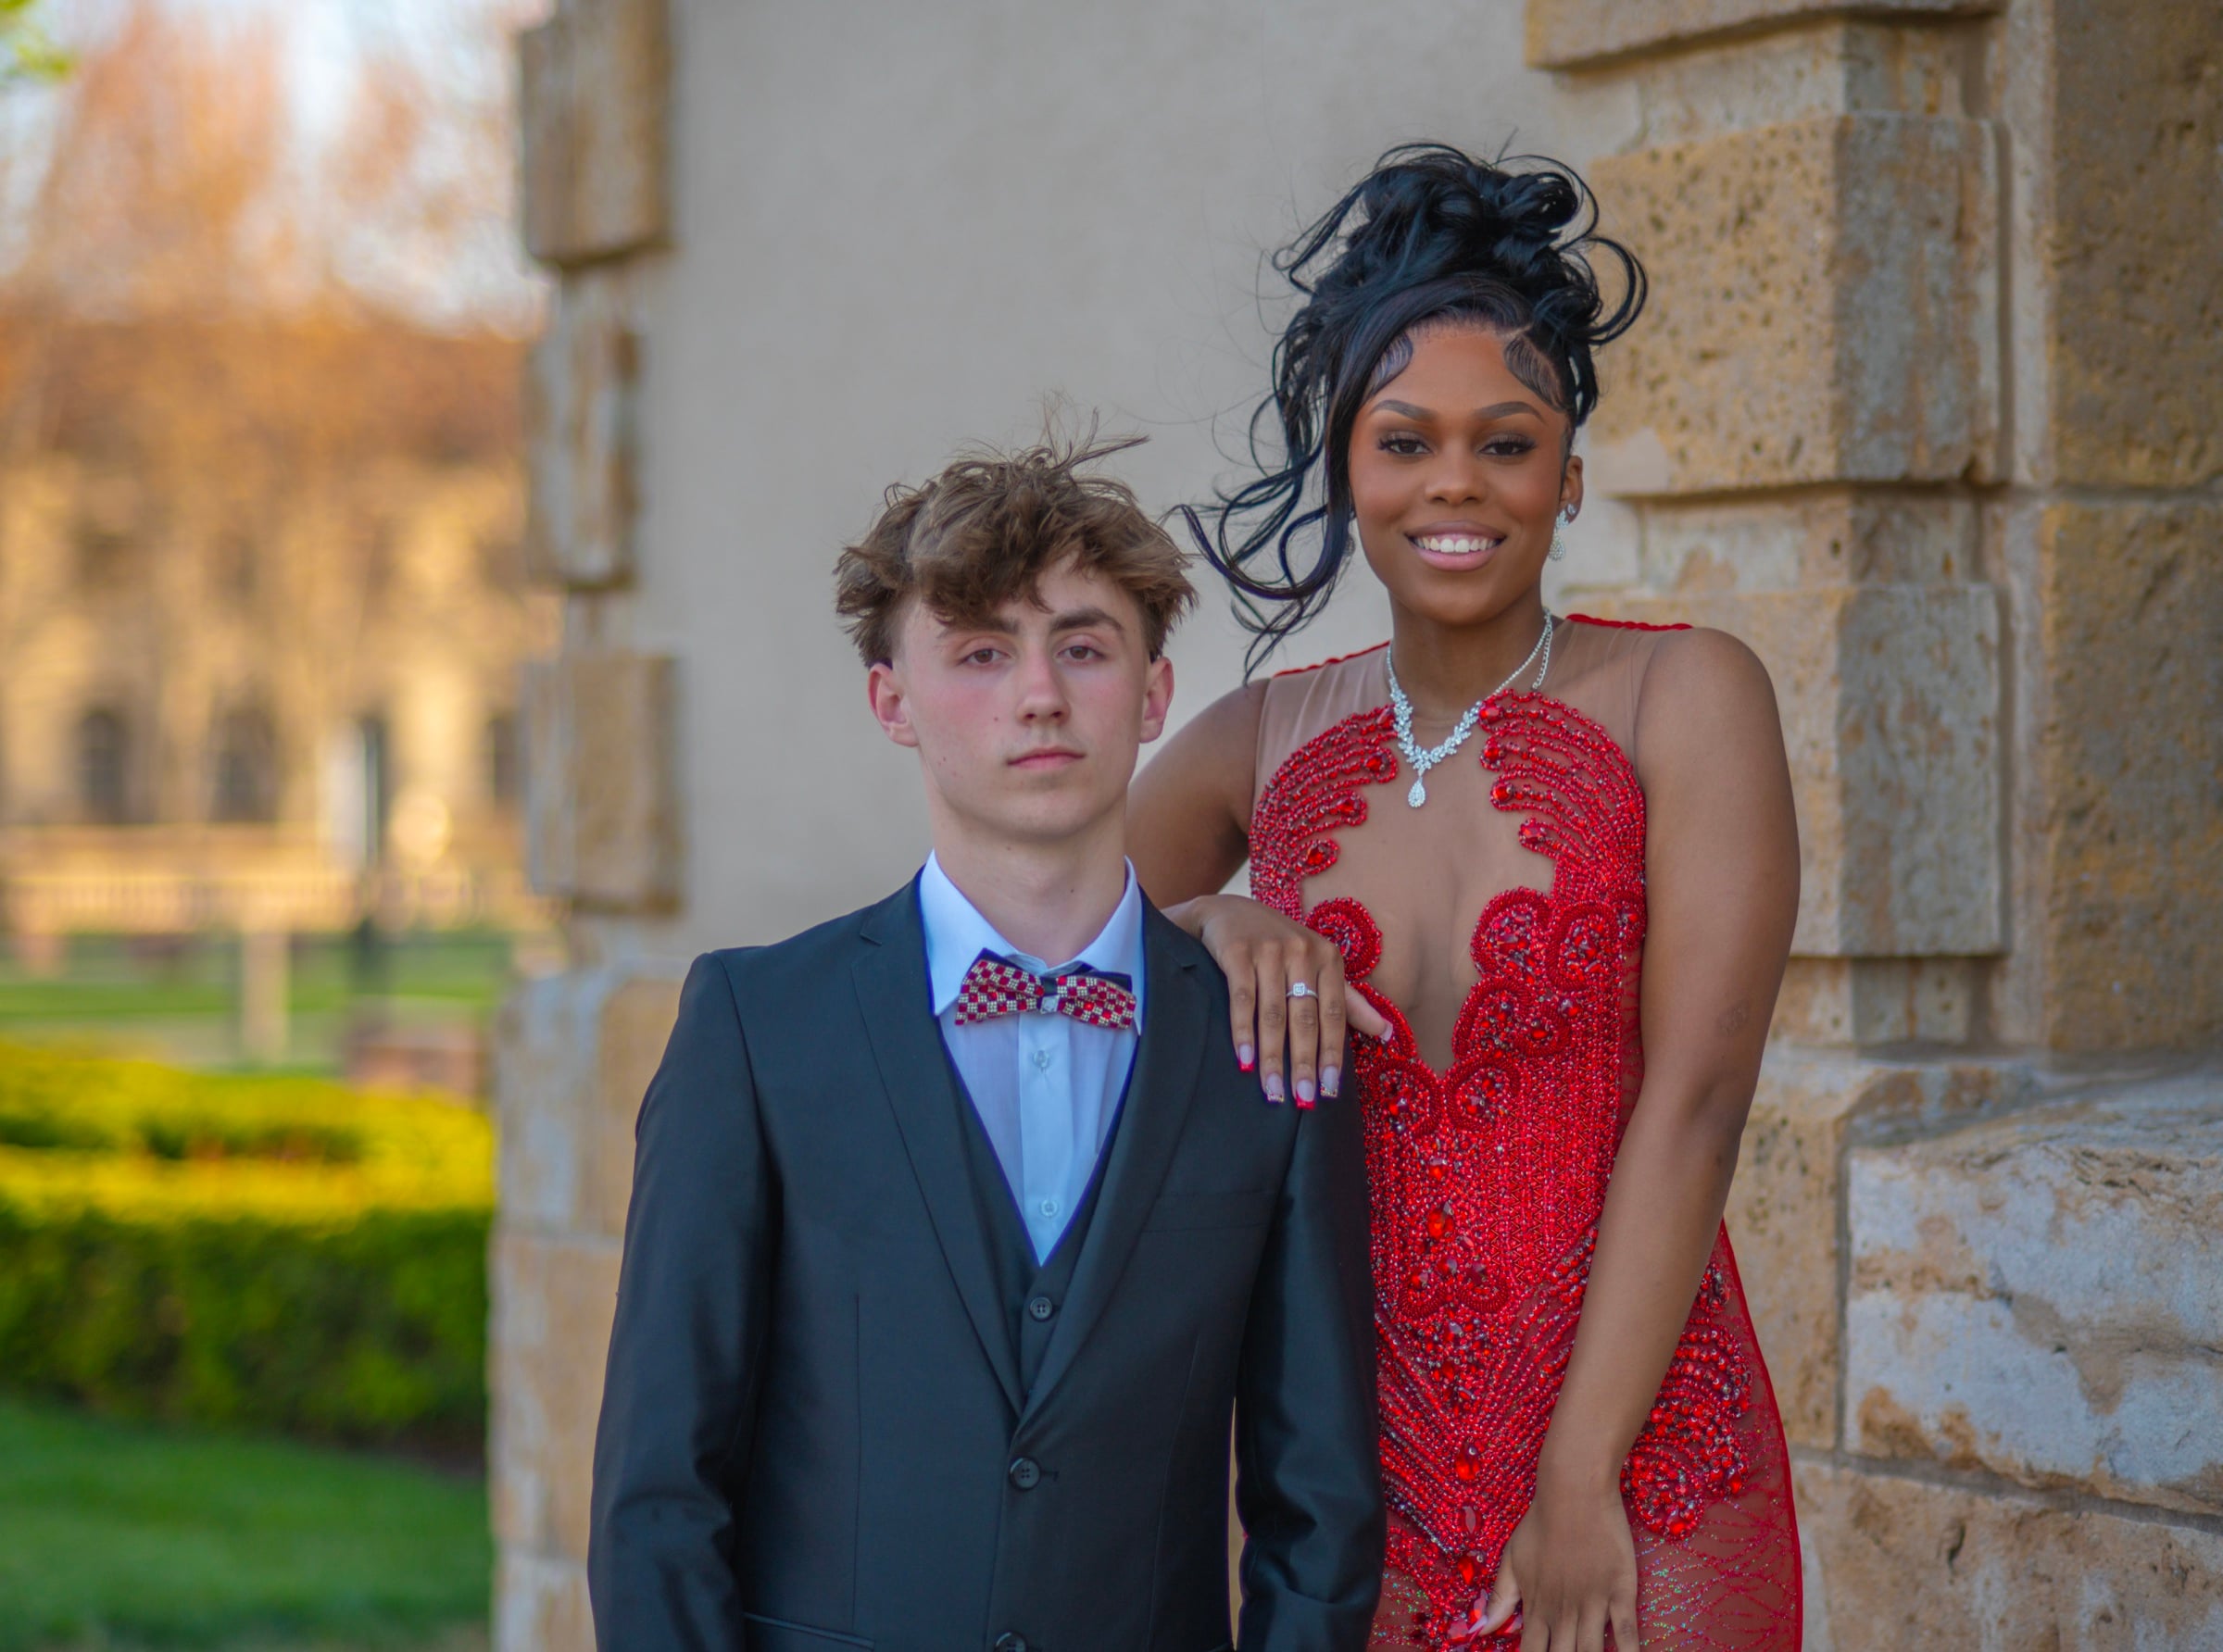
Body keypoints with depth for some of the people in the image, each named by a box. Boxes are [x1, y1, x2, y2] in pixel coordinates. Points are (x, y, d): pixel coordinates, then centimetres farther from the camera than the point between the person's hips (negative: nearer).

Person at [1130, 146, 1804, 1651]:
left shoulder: (1685, 698, -4)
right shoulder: (1267, 743, 6)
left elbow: (1696, 1101, -10)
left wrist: (1579, 1480, -14)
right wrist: (1209, 923, -7)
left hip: (1639, 1461, -3)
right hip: (1355, 1459, 3)